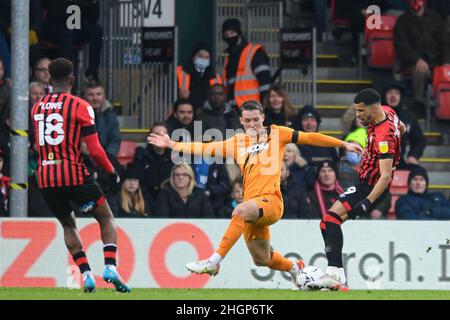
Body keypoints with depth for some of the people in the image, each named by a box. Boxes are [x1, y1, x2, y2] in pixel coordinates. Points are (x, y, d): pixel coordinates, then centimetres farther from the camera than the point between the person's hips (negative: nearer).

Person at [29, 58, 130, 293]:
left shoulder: (37, 108, 10)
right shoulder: (80, 106, -6)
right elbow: (95, 150, -9)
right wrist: (112, 171, 4)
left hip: (45, 177, 4)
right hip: (74, 174, -4)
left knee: (68, 225, 23)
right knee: (106, 218, 12)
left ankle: (86, 274, 8)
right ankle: (110, 267, -8)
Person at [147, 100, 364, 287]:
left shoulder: (276, 134, 9)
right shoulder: (237, 142, 18)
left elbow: (309, 138, 10)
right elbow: (206, 149, 21)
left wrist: (342, 144, 9)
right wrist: (171, 145, 18)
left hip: (271, 201, -6)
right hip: (251, 207, 6)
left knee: (241, 211, -36)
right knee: (262, 260, 13)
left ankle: (214, 262, -40)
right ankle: (295, 268, 45)